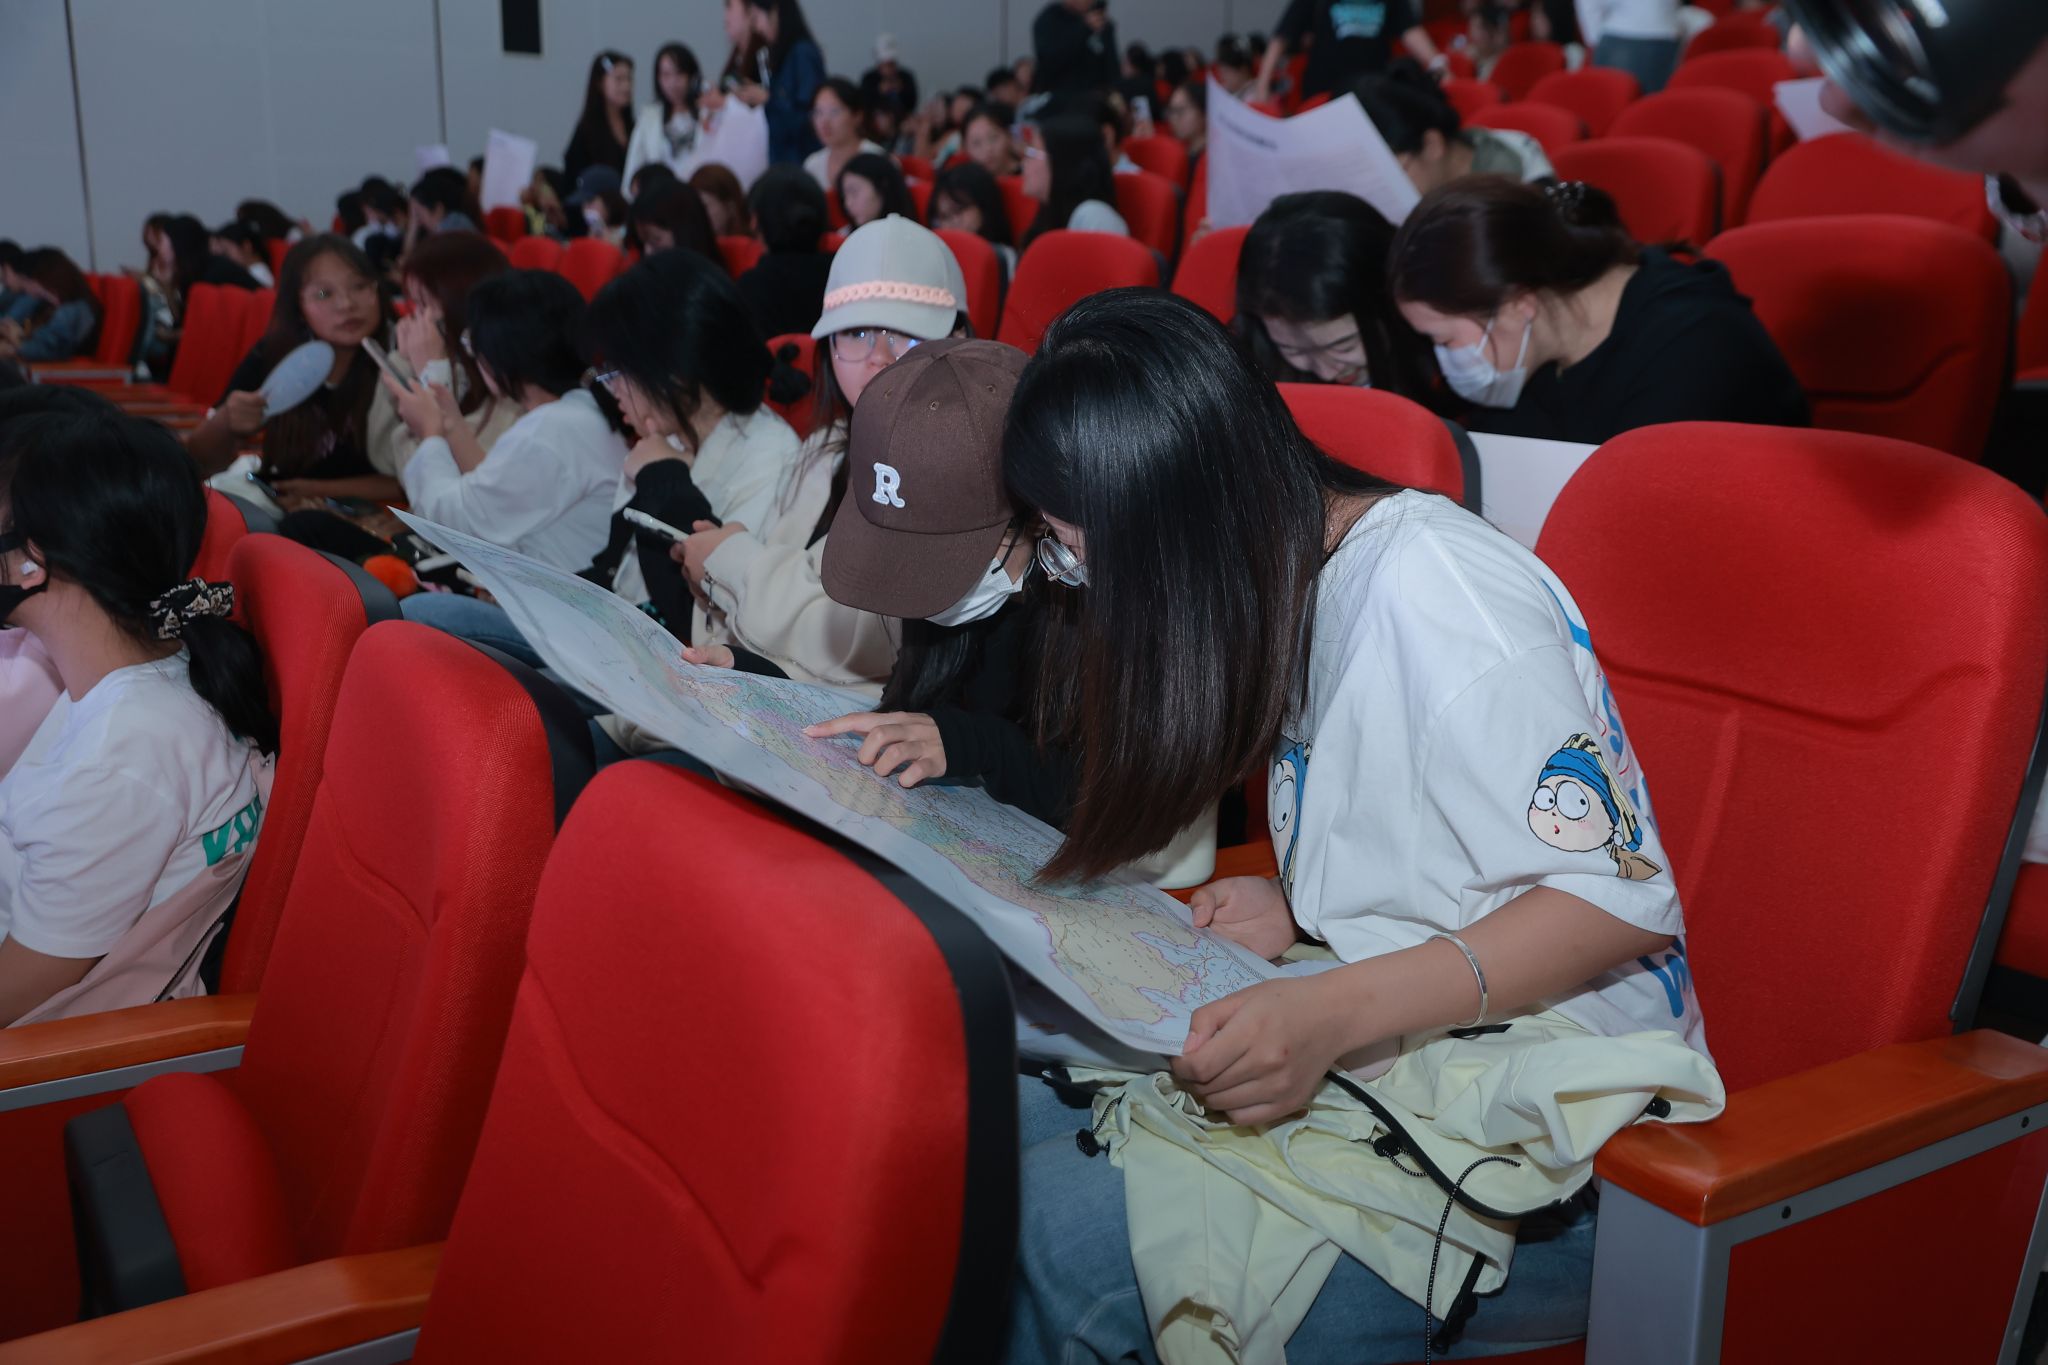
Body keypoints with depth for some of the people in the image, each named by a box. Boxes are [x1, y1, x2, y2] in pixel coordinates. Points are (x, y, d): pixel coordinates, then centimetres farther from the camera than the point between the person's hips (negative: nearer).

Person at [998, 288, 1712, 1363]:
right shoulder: (1299, 575, 10)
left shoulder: (1440, 597, -18)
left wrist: (1334, 1012, -29)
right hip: (1379, 1053, 8)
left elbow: (1620, 900, -19)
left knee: (1052, 1236, -24)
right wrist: (1303, 913, 2)